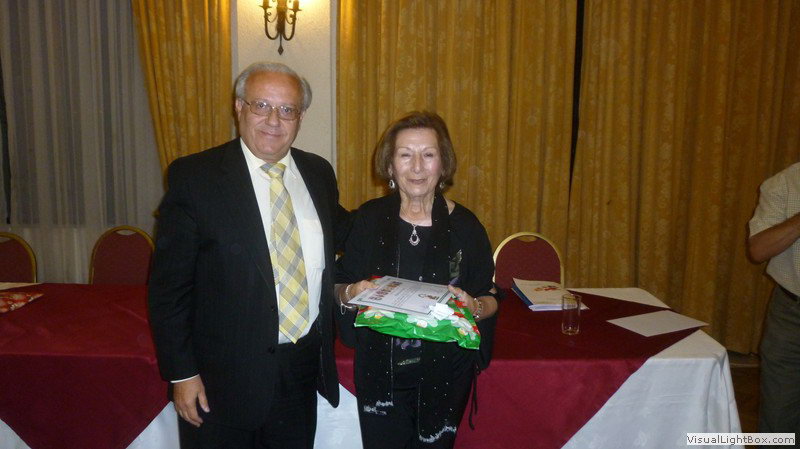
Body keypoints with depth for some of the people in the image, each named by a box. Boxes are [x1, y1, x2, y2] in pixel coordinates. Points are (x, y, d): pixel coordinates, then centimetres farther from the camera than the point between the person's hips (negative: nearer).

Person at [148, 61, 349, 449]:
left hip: (303, 371, 4)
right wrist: (181, 373, -11)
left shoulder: (319, 173, 3)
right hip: (224, 377, -4)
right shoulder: (194, 176, -10)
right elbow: (169, 284, -9)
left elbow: (337, 235, 19)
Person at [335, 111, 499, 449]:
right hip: (379, 369, 0)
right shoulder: (369, 219, -4)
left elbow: (490, 299, 1)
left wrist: (473, 306, -20)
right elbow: (339, 288, 3)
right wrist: (350, 293, -18)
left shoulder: (465, 226, -6)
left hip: (444, 372, 0)